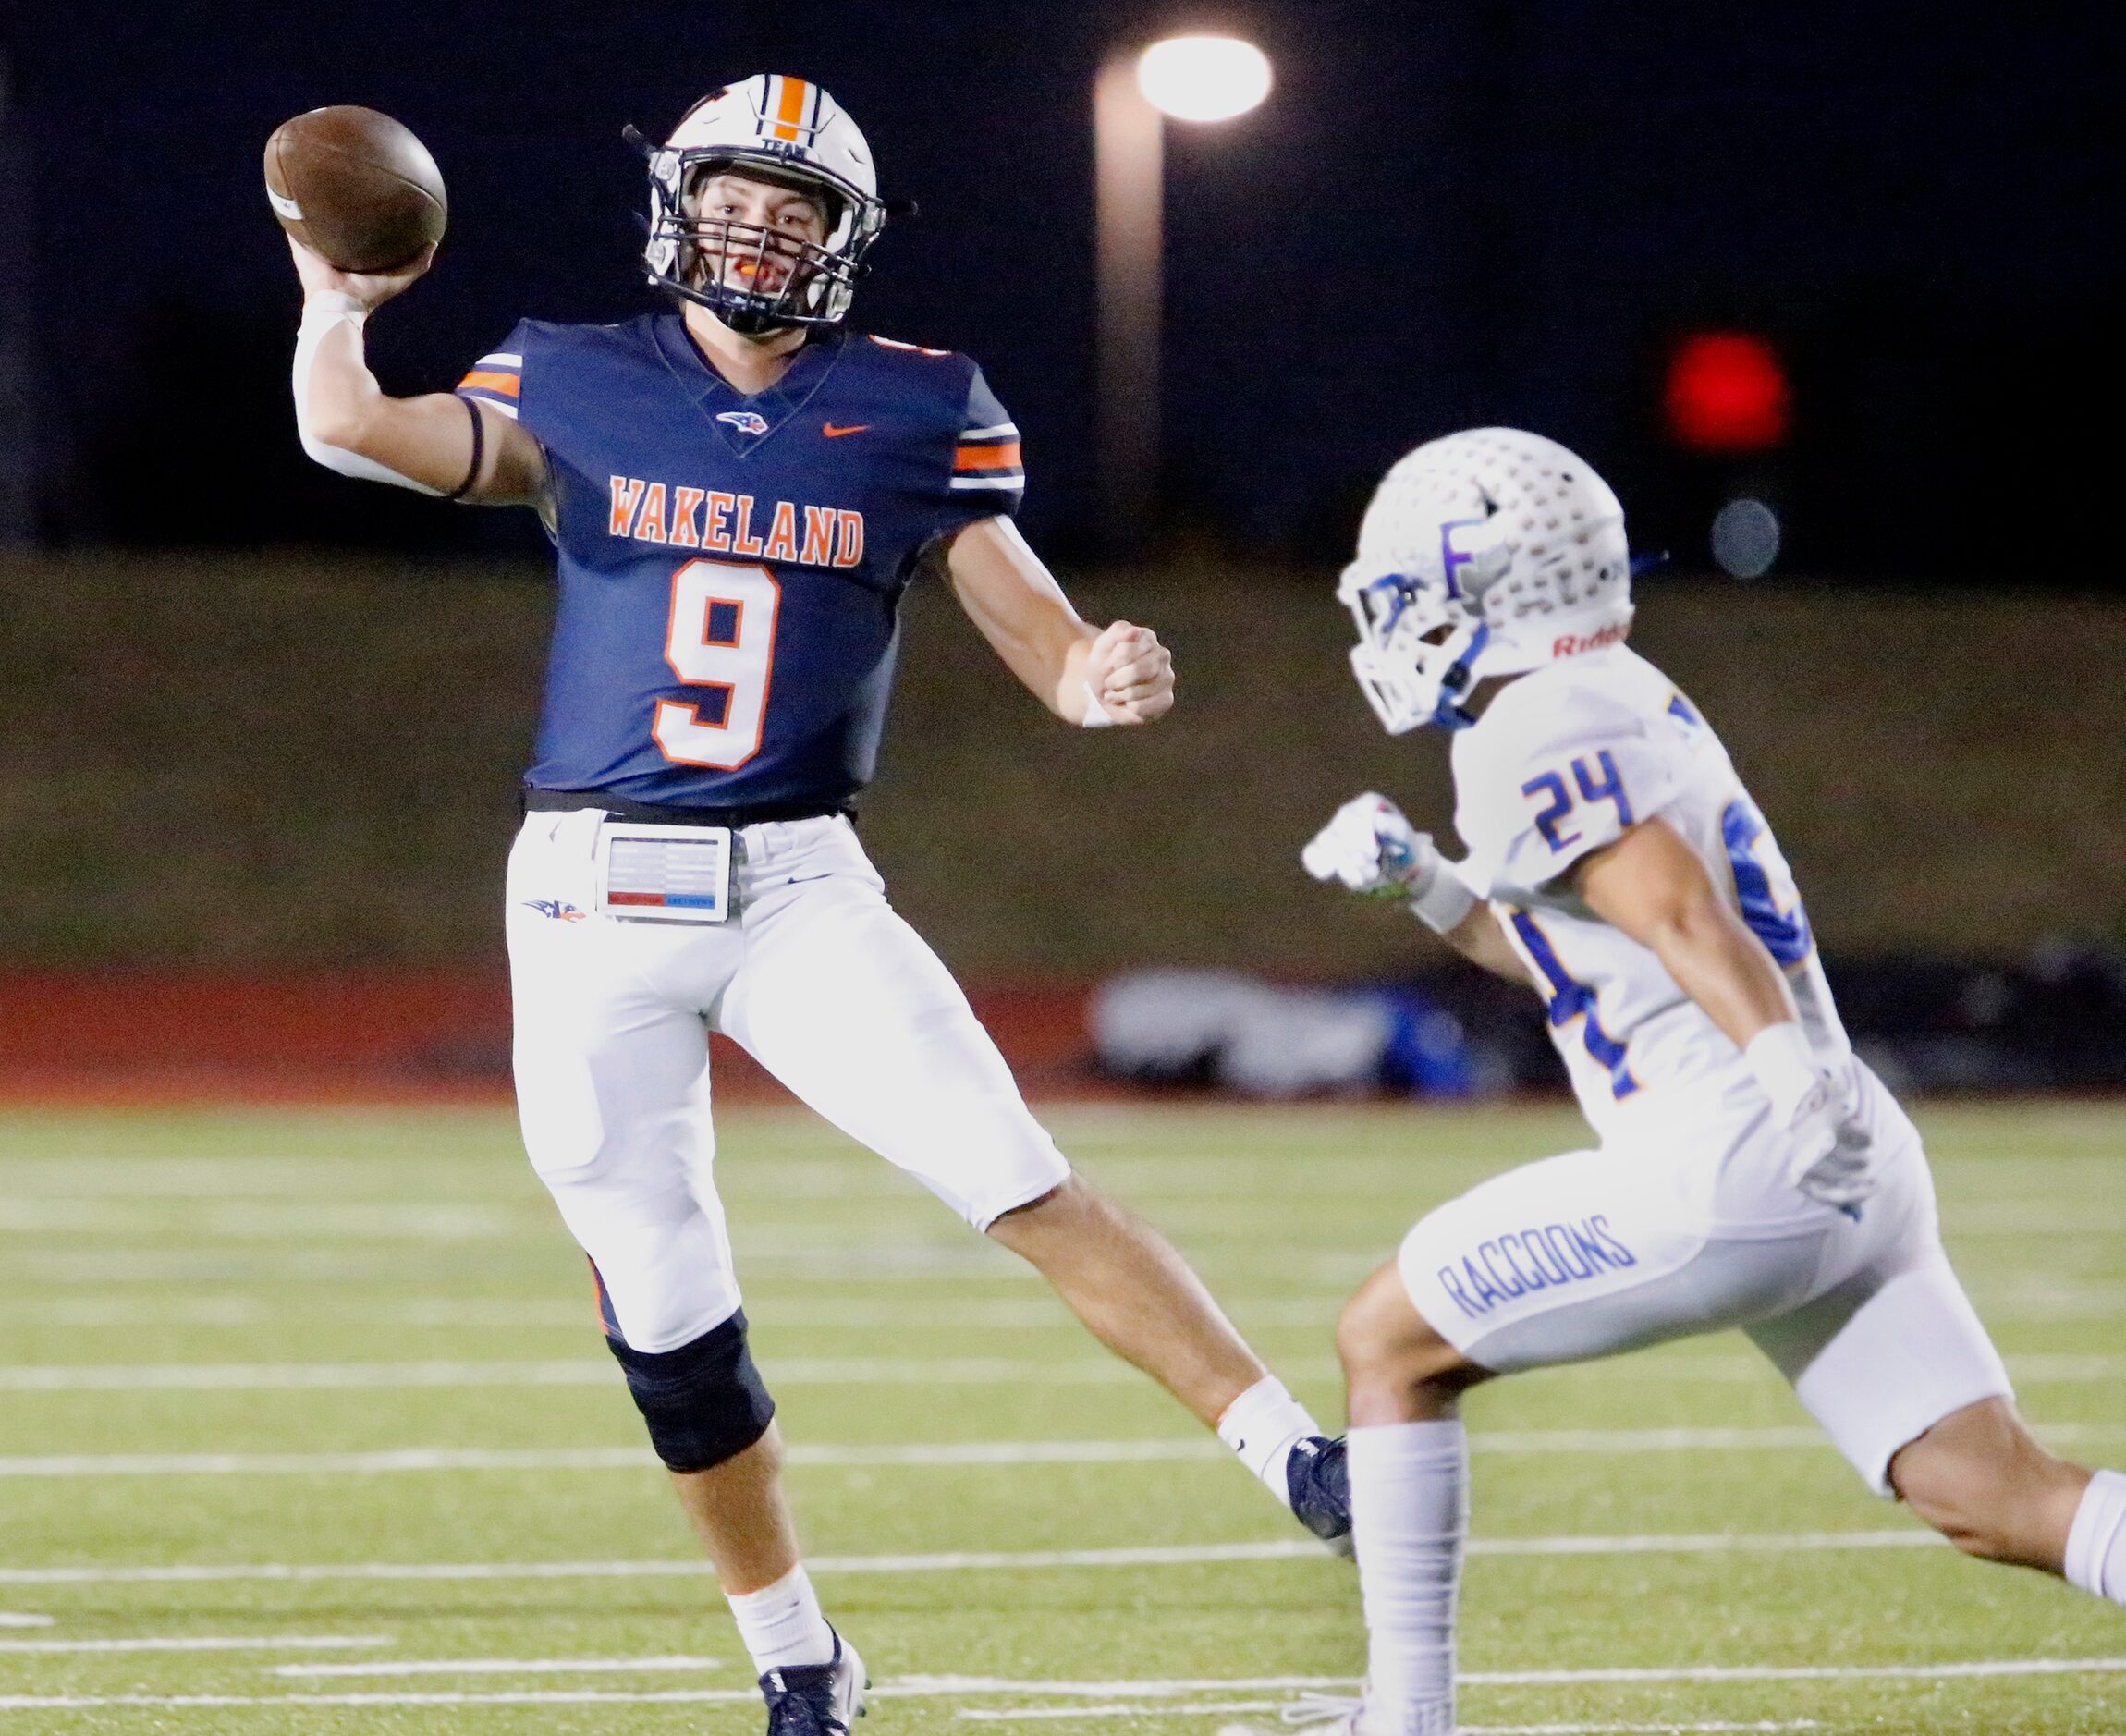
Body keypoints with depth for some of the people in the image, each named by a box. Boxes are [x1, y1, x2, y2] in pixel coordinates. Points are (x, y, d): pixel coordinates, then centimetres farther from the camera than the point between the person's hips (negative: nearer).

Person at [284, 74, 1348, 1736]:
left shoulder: (912, 413, 4)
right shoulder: (576, 387, 3)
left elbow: (1035, 628, -2)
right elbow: (352, 430, -11)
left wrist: (1105, 676, -22)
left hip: (799, 895, -1)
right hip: (593, 906, 1)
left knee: (1021, 1181, -18)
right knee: (667, 1319, 4)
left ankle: (1293, 1452, -18)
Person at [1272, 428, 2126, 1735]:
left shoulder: (1533, 735, -7)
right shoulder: (1632, 705, 22)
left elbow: (1682, 915, -23)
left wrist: (1793, 1081, -36)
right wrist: (1420, 882, 24)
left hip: (1731, 1172, -9)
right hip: (1856, 1174, 9)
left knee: (1388, 1343, 8)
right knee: (1991, 1494, 2)